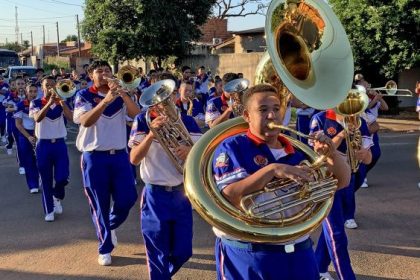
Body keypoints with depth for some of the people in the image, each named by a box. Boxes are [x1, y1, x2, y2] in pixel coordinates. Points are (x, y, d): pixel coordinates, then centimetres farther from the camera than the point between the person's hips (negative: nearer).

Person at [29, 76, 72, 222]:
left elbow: (71, 117, -14)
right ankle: (49, 210, 17)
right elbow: (38, 118, -21)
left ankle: (57, 198, 28)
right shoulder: (35, 103, -1)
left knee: (62, 178, -4)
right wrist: (50, 102, -31)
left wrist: (60, 100, -23)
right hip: (43, 144, -1)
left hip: (59, 143, 1)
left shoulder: (61, 103, 4)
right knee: (46, 180, 4)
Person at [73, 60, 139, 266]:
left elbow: (136, 114, -10)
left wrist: (122, 93, -22)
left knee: (127, 198, 2)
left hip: (119, 154, 3)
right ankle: (105, 248, 19)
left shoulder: (120, 96, 7)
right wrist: (106, 100, -31)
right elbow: (85, 121, -21)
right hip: (94, 157, -3)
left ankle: (110, 226, 33)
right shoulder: (84, 96, -3)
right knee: (100, 204, 4)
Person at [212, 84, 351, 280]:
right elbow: (228, 198, -20)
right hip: (248, 258, -4)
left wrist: (331, 153, -10)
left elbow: (342, 181, 9)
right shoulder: (232, 148, -7)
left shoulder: (296, 150, 7)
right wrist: (271, 170, -27)